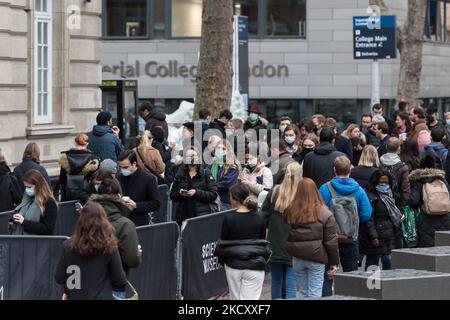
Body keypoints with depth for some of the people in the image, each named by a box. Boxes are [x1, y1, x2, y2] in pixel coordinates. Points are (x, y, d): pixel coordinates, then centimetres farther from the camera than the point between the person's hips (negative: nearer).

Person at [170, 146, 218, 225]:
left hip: (202, 215, -2)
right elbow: (172, 196, 14)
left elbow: (213, 194, -4)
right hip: (183, 216, 2)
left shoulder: (205, 173, 2)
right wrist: (180, 193, -7)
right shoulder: (180, 174, 10)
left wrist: (197, 193, -15)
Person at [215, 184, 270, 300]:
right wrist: (263, 259, 20)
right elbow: (263, 242, 6)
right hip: (254, 266, 0)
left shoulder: (228, 218, -8)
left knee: (236, 298, 16)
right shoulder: (259, 219, -2)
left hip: (233, 265, 0)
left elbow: (223, 242, -2)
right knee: (250, 299, -4)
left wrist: (221, 258, 15)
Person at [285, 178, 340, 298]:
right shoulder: (324, 213, -8)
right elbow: (331, 241, -5)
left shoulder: (290, 211, -3)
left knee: (304, 293, 13)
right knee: (315, 295, 1)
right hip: (316, 257, -2)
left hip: (297, 259, 2)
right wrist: (334, 262, 2)